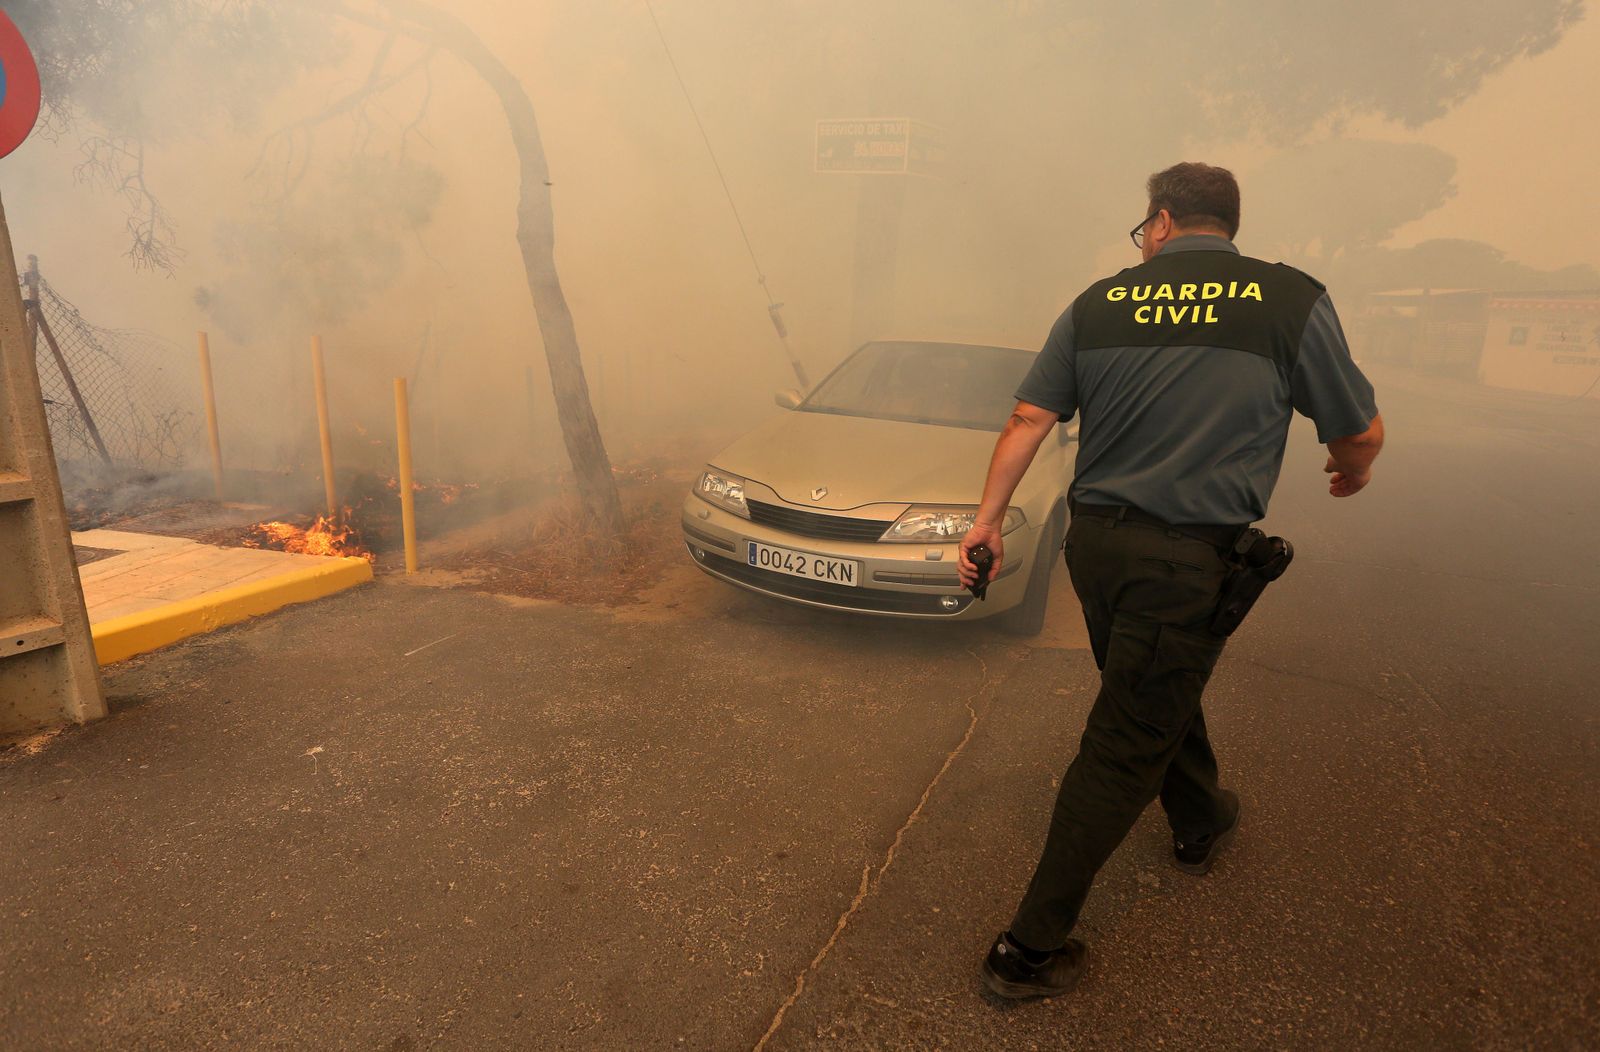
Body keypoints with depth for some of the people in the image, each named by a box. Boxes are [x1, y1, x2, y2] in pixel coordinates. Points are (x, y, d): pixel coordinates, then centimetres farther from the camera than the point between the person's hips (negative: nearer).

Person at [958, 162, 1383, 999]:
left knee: (1160, 695, 28)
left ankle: (1202, 821, 54)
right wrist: (1353, 472, 28)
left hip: (1094, 541, 5)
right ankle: (1030, 948, 9)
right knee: (1122, 748, 3)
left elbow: (1028, 419, 3)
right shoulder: (1291, 300, -3)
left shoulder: (1100, 302, 4)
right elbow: (1360, 432, 5)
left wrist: (988, 520, 11)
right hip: (1189, 556, -4)